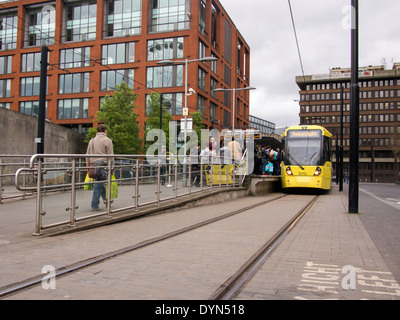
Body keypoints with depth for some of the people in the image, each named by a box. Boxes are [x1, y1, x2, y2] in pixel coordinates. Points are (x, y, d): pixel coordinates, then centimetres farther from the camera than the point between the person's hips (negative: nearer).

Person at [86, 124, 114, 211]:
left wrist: (88, 166, 22)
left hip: (94, 166, 6)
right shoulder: (107, 140, -2)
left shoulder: (91, 141, 16)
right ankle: (94, 206, 0)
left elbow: (87, 155, 17)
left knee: (101, 184, 15)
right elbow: (110, 156, -6)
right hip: (103, 165, -6)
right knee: (98, 186, -3)